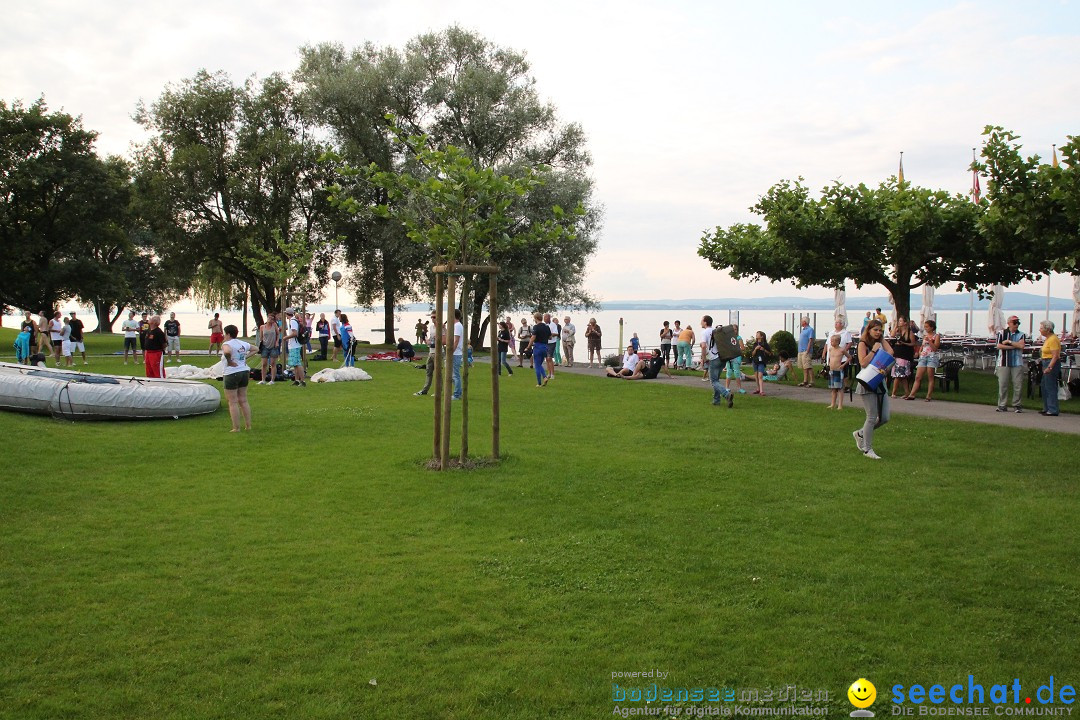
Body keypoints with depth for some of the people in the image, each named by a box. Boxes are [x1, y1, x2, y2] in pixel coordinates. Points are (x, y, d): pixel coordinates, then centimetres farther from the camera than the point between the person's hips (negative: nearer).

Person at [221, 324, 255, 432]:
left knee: (233, 402, -1)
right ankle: (248, 425, 14)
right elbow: (254, 349, 24)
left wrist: (229, 361, -19)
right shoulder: (243, 344, 9)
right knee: (243, 401, 13)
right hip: (245, 372, 7)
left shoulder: (226, 344, -14)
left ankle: (236, 428, 0)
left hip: (232, 374, -7)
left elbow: (227, 352, -36)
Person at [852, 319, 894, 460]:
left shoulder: (882, 342, 12)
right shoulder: (863, 344, -4)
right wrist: (874, 350, -15)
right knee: (872, 417, -6)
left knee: (884, 418, 5)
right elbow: (863, 363, -17)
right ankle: (867, 449, 4)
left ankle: (860, 434, 25)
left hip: (880, 384, 6)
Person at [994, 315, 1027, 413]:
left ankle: (1016, 405, 7)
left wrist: (1009, 341, -7)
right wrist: (1012, 347, -8)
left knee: (1017, 385, -1)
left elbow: (1021, 345, -8)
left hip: (1017, 363, 1)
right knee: (1002, 385, -1)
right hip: (1004, 363, -1)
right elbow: (999, 346, -5)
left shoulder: (1021, 335, 9)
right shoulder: (1002, 333, 7)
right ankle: (1001, 405, 5)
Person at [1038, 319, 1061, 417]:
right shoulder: (1047, 338, 14)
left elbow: (1055, 355, -23)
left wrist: (1049, 367, -28)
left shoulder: (1053, 339, -17)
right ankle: (1047, 408, 24)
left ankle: (1053, 410, -6)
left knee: (1051, 388, -8)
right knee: (1044, 387, 16)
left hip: (1052, 364, -11)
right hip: (1047, 364, 11)